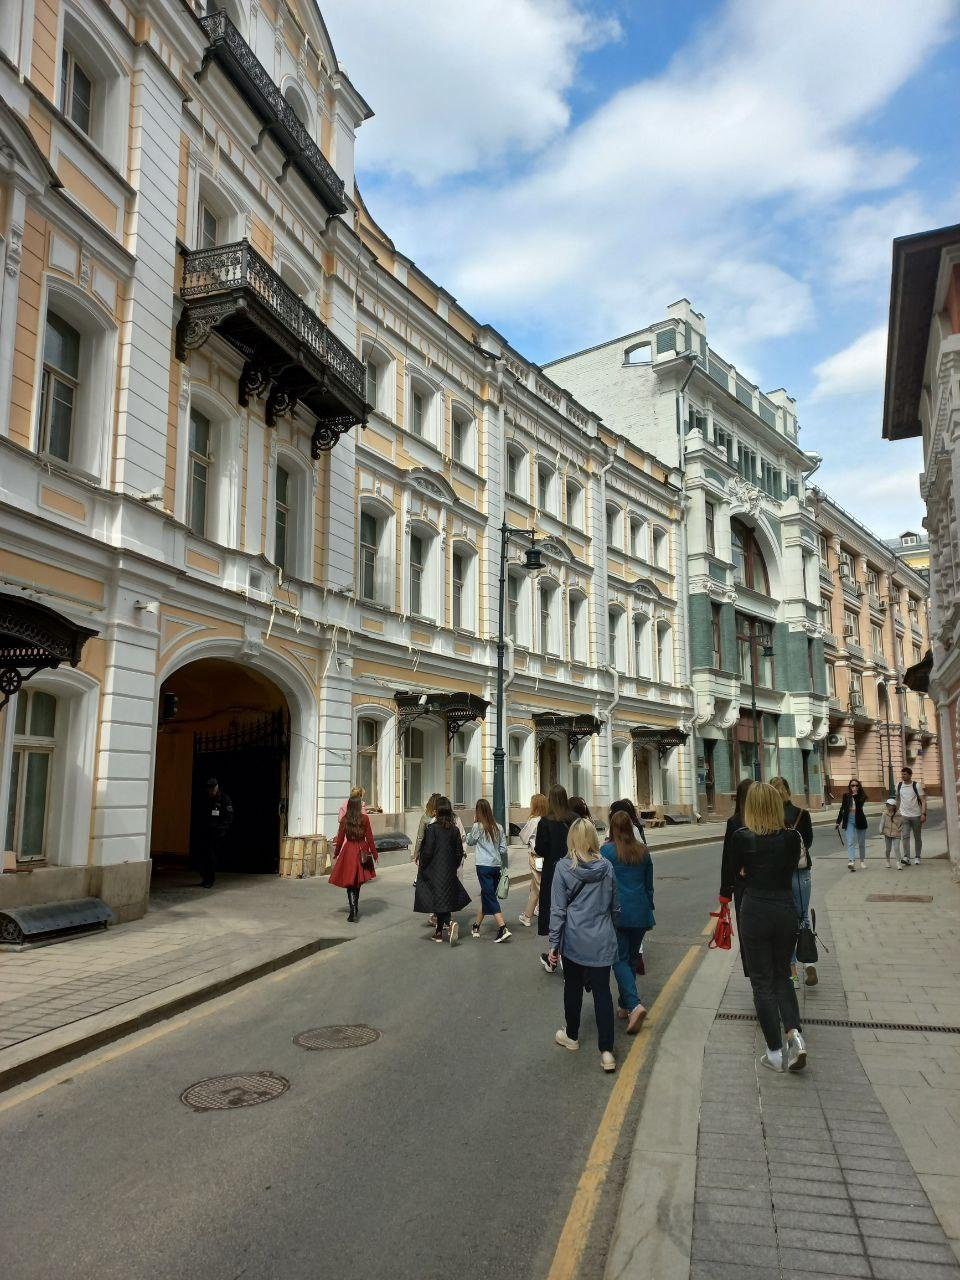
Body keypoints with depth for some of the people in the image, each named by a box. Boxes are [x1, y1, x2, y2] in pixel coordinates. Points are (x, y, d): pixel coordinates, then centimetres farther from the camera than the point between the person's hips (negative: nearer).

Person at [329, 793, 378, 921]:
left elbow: (340, 839, 1)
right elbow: (369, 838, -3)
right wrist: (374, 853, 7)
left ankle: (352, 910, -12)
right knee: (358, 881, 16)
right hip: (362, 851, 1)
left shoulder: (344, 820, -4)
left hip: (348, 851, -1)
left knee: (349, 882, 3)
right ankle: (355, 908, 28)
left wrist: (336, 854, 15)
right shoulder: (364, 819, -7)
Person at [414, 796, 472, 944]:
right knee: (446, 898, 14)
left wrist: (422, 868, -2)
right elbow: (459, 852, 5)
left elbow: (427, 851, -15)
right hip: (449, 873, 5)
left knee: (438, 900, 1)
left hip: (434, 871, -5)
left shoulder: (432, 828, -13)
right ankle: (439, 932, 24)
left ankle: (450, 923, -21)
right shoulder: (455, 829, 1)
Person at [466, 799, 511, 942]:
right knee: (485, 895, 18)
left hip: (484, 866, -6)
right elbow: (503, 849, 6)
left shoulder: (478, 826, -8)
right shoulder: (498, 827, 5)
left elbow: (469, 841, 8)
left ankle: (503, 929, -17)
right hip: (497, 866, 6)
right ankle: (476, 926, 29)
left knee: (490, 898, -5)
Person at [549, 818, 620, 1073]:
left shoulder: (563, 868, -11)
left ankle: (572, 1036, 34)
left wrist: (554, 943, -2)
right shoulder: (606, 867, -2)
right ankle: (607, 1051, 2)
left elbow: (557, 909, -9)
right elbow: (614, 905, 8)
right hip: (602, 940, 1)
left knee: (573, 988, 17)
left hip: (574, 940, -1)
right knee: (602, 991, 6)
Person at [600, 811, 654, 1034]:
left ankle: (634, 1005, -19)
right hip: (640, 913, 5)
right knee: (632, 959, 15)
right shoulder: (643, 851, 7)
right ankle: (625, 1005, 23)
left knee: (620, 959, -2)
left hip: (617, 913, -4)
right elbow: (649, 885, 13)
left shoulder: (606, 850, -7)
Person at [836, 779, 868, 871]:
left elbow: (859, 805, -20)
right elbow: (842, 809, 9)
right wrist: (838, 822, 8)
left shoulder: (862, 796, -2)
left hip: (860, 820, 0)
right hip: (849, 821, 0)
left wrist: (855, 795, -22)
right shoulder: (846, 796, 4)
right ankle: (851, 861, -24)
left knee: (861, 843, 12)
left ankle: (862, 861, 28)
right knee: (850, 842, -12)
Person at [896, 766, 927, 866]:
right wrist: (897, 811, 17)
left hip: (916, 815, -2)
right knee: (905, 836, -12)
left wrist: (923, 814, -17)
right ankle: (906, 858, -18)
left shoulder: (916, 785, -6)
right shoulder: (899, 785, 5)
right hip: (904, 816, 2)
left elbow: (923, 801, -8)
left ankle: (917, 858, 18)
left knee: (917, 837, 8)